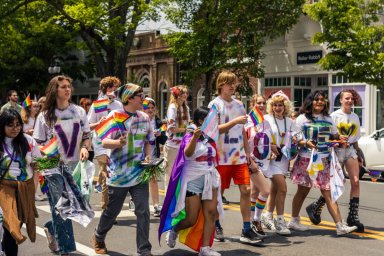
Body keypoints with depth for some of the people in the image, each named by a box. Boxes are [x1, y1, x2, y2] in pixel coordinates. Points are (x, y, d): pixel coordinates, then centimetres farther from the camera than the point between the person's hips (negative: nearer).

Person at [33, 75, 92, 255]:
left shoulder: (79, 111, 6)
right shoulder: (45, 115, 1)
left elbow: (86, 137, 11)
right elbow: (39, 144, 2)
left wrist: (84, 148, -10)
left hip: (75, 166, 3)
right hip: (54, 168, -3)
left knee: (77, 207, 4)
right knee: (61, 209, -3)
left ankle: (51, 228, 32)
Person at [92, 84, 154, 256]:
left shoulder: (144, 117, 4)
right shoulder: (115, 116, -9)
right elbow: (104, 143, -15)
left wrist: (148, 157, -2)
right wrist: (118, 143, -36)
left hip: (139, 173, 3)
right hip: (118, 174, -3)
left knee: (143, 212, -5)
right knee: (112, 210, 12)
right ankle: (98, 238, 39)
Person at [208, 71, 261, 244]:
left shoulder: (239, 104, 12)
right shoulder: (214, 105, -5)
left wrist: (248, 153, 13)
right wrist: (235, 121, -23)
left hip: (239, 156, 5)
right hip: (222, 157, -5)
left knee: (245, 190, -3)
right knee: (218, 193, 6)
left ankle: (247, 230, 0)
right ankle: (216, 226, 24)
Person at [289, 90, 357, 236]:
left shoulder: (328, 120, 14)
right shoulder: (302, 119, 1)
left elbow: (335, 136, 23)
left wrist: (341, 140, 0)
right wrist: (306, 143, -23)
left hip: (324, 161, 3)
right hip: (306, 160, -3)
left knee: (329, 193, -3)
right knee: (302, 191, 8)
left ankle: (340, 226, -8)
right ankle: (294, 220, 24)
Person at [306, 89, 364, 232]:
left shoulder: (355, 117, 13)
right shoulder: (334, 116, -4)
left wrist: (358, 154, 18)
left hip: (350, 150, 5)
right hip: (337, 151, -5)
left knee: (355, 182, -8)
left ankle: (353, 217, -5)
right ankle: (315, 207, 16)